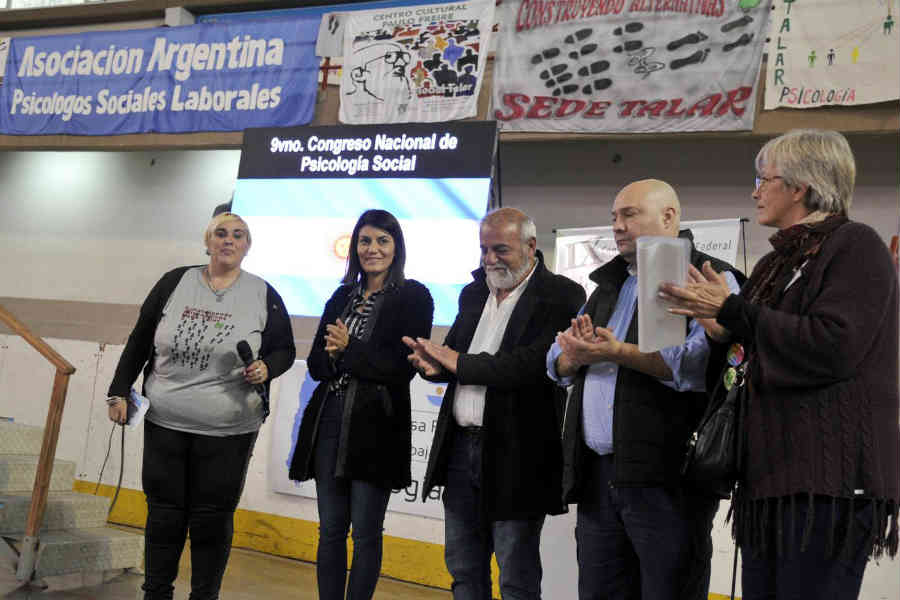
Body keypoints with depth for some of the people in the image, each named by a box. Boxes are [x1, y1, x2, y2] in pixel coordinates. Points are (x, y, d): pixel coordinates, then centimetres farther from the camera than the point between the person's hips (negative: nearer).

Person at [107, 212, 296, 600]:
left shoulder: (264, 295, 2)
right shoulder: (175, 283, 4)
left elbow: (284, 351, 9)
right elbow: (140, 341, 10)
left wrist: (265, 368, -13)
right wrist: (119, 392, 7)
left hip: (229, 432, -1)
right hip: (164, 423, 1)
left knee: (213, 520, 3)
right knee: (164, 514, 8)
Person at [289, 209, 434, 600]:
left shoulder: (413, 297, -3)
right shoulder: (342, 297, 14)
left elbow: (403, 367, -11)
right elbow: (315, 364, 9)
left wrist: (349, 349, -13)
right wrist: (334, 353, -12)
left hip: (375, 427, -5)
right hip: (329, 421, 5)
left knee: (365, 534, 3)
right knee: (330, 529, 10)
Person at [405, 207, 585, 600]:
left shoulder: (562, 296, -10)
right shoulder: (474, 294, 14)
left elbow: (535, 364, -23)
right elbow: (452, 354, 14)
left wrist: (461, 363, -16)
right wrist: (435, 363, -11)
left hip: (515, 455, -7)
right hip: (461, 446, 7)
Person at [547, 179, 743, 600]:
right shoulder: (609, 285, 23)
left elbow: (702, 365, -20)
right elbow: (557, 365, 20)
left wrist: (620, 353, -23)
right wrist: (575, 355, -4)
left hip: (666, 479, -7)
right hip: (597, 474, 7)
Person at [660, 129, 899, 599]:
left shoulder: (854, 246, -5)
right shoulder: (777, 263, 21)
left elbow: (832, 345, -20)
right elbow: (749, 363, 26)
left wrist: (731, 310, -14)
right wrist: (721, 332, 3)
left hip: (827, 478, -9)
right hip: (770, 477, 9)